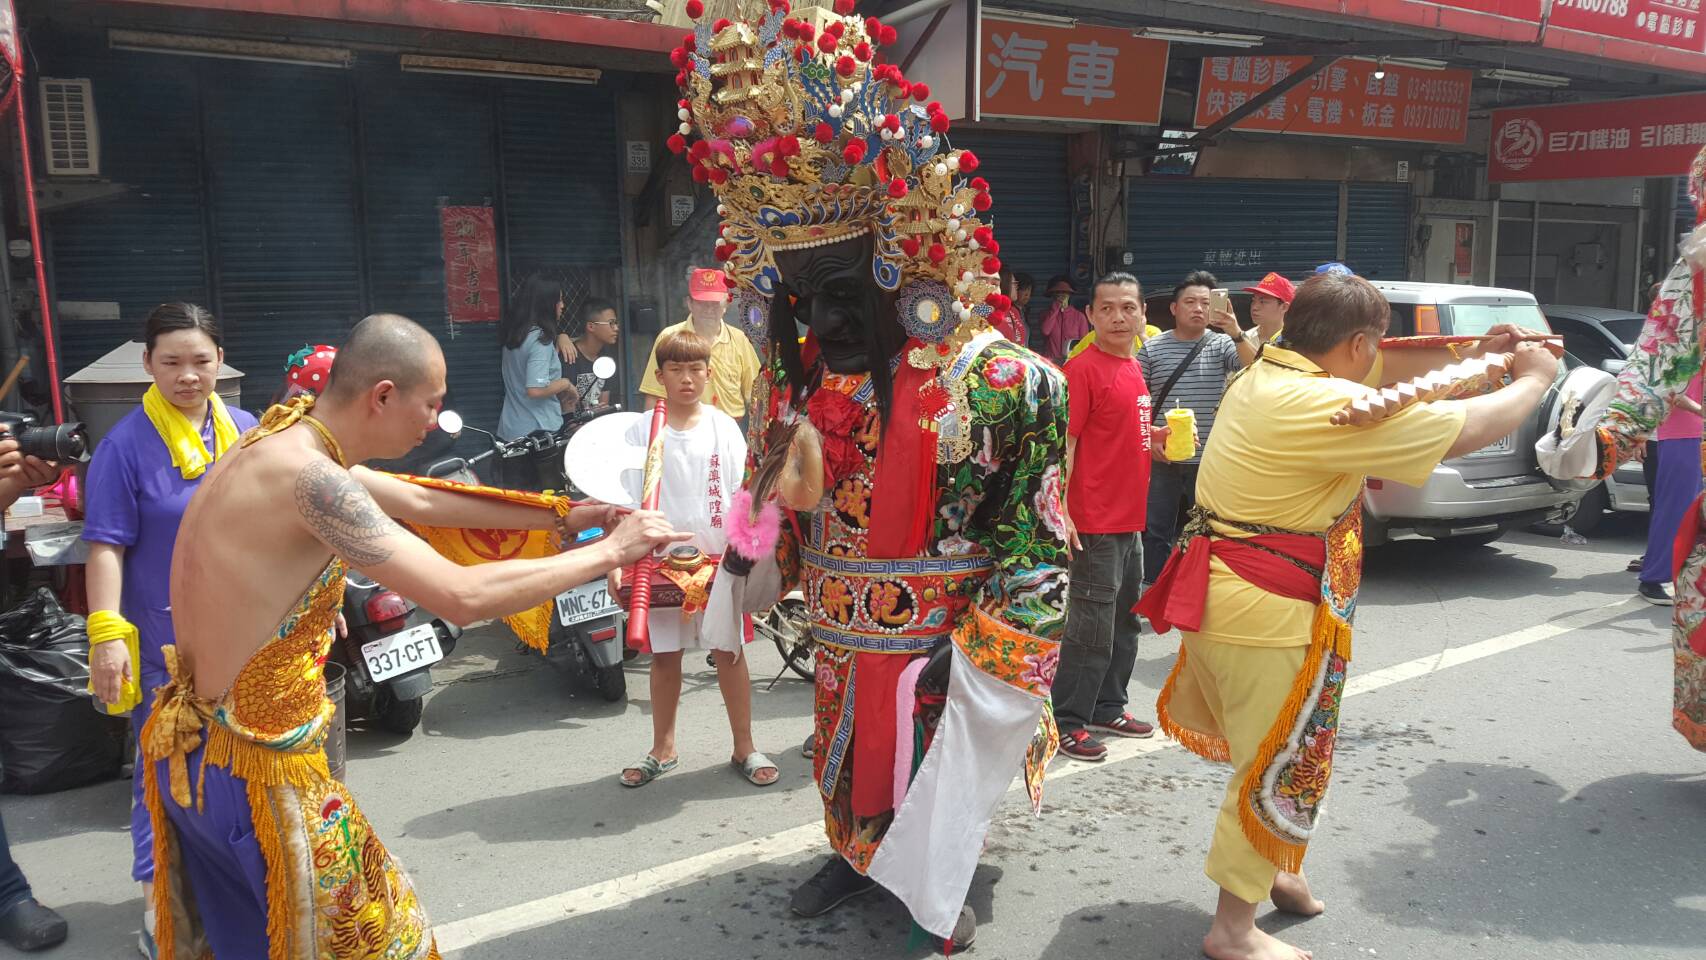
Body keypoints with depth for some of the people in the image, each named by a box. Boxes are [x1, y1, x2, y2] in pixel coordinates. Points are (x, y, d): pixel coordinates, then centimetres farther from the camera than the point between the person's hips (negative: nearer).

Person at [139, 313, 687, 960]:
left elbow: (422, 502, 14)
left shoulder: (281, 445, 4)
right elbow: (462, 597, -31)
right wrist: (611, 551, -20)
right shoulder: (306, 476, -27)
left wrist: (560, 517, 13)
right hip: (255, 768, -9)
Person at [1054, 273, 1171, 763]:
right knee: (1091, 626, -3)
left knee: (1125, 621, 18)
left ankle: (1108, 708, 32)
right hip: (1096, 522, -9)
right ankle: (1067, 723, 8)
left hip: (1130, 519, 9)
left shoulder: (1134, 368, 13)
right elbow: (1064, 442, -19)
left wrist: (1156, 436, 7)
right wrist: (1059, 512, -26)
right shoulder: (1083, 369, -14)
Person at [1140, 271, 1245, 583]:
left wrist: (1235, 331, -29)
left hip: (1209, 461, 0)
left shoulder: (1221, 345, 1)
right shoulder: (1152, 349, 2)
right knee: (1157, 531, 8)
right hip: (1163, 461, 0)